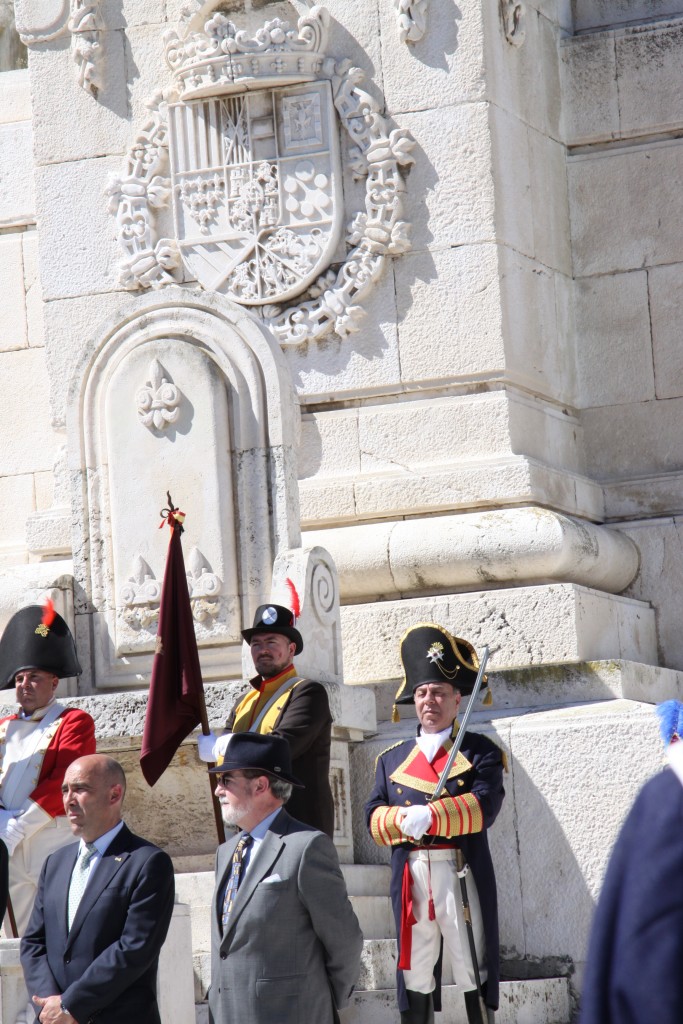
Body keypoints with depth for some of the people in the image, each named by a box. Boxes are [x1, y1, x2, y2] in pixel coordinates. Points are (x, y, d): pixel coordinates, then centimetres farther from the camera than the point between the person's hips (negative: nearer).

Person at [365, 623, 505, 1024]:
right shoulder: (393, 759, 17)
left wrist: (429, 816, -22)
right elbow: (373, 817, 8)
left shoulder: (479, 751, 5)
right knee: (414, 976, 5)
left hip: (463, 874, -3)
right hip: (410, 878, 3)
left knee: (474, 973, 0)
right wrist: (401, 820, -14)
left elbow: (485, 806, -11)